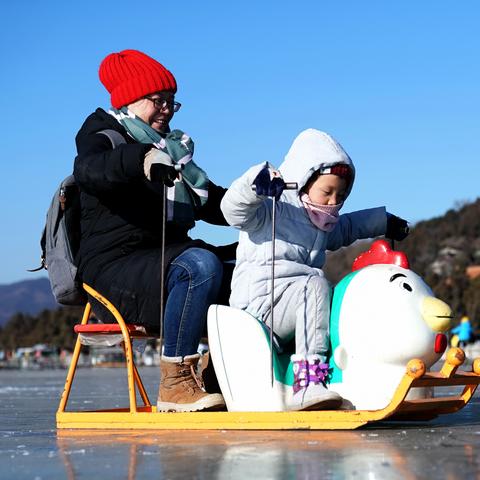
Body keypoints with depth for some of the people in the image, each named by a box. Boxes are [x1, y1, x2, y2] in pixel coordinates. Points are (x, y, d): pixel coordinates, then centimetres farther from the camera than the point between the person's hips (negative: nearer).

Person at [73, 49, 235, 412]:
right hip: (114, 265, -8)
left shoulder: (173, 149, 25)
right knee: (201, 266, -34)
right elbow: (88, 170, -27)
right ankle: (174, 385, -31)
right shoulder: (104, 136, 0)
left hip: (169, 257, 8)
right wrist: (142, 158, -47)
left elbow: (215, 202, 22)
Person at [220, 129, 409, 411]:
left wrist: (384, 221, 39)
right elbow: (233, 208, -22)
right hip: (259, 301, -9)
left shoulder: (323, 224, 23)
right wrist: (256, 181, -38)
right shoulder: (272, 210, -4)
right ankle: (308, 382, -42)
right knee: (316, 284, -33)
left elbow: (346, 227, 45)